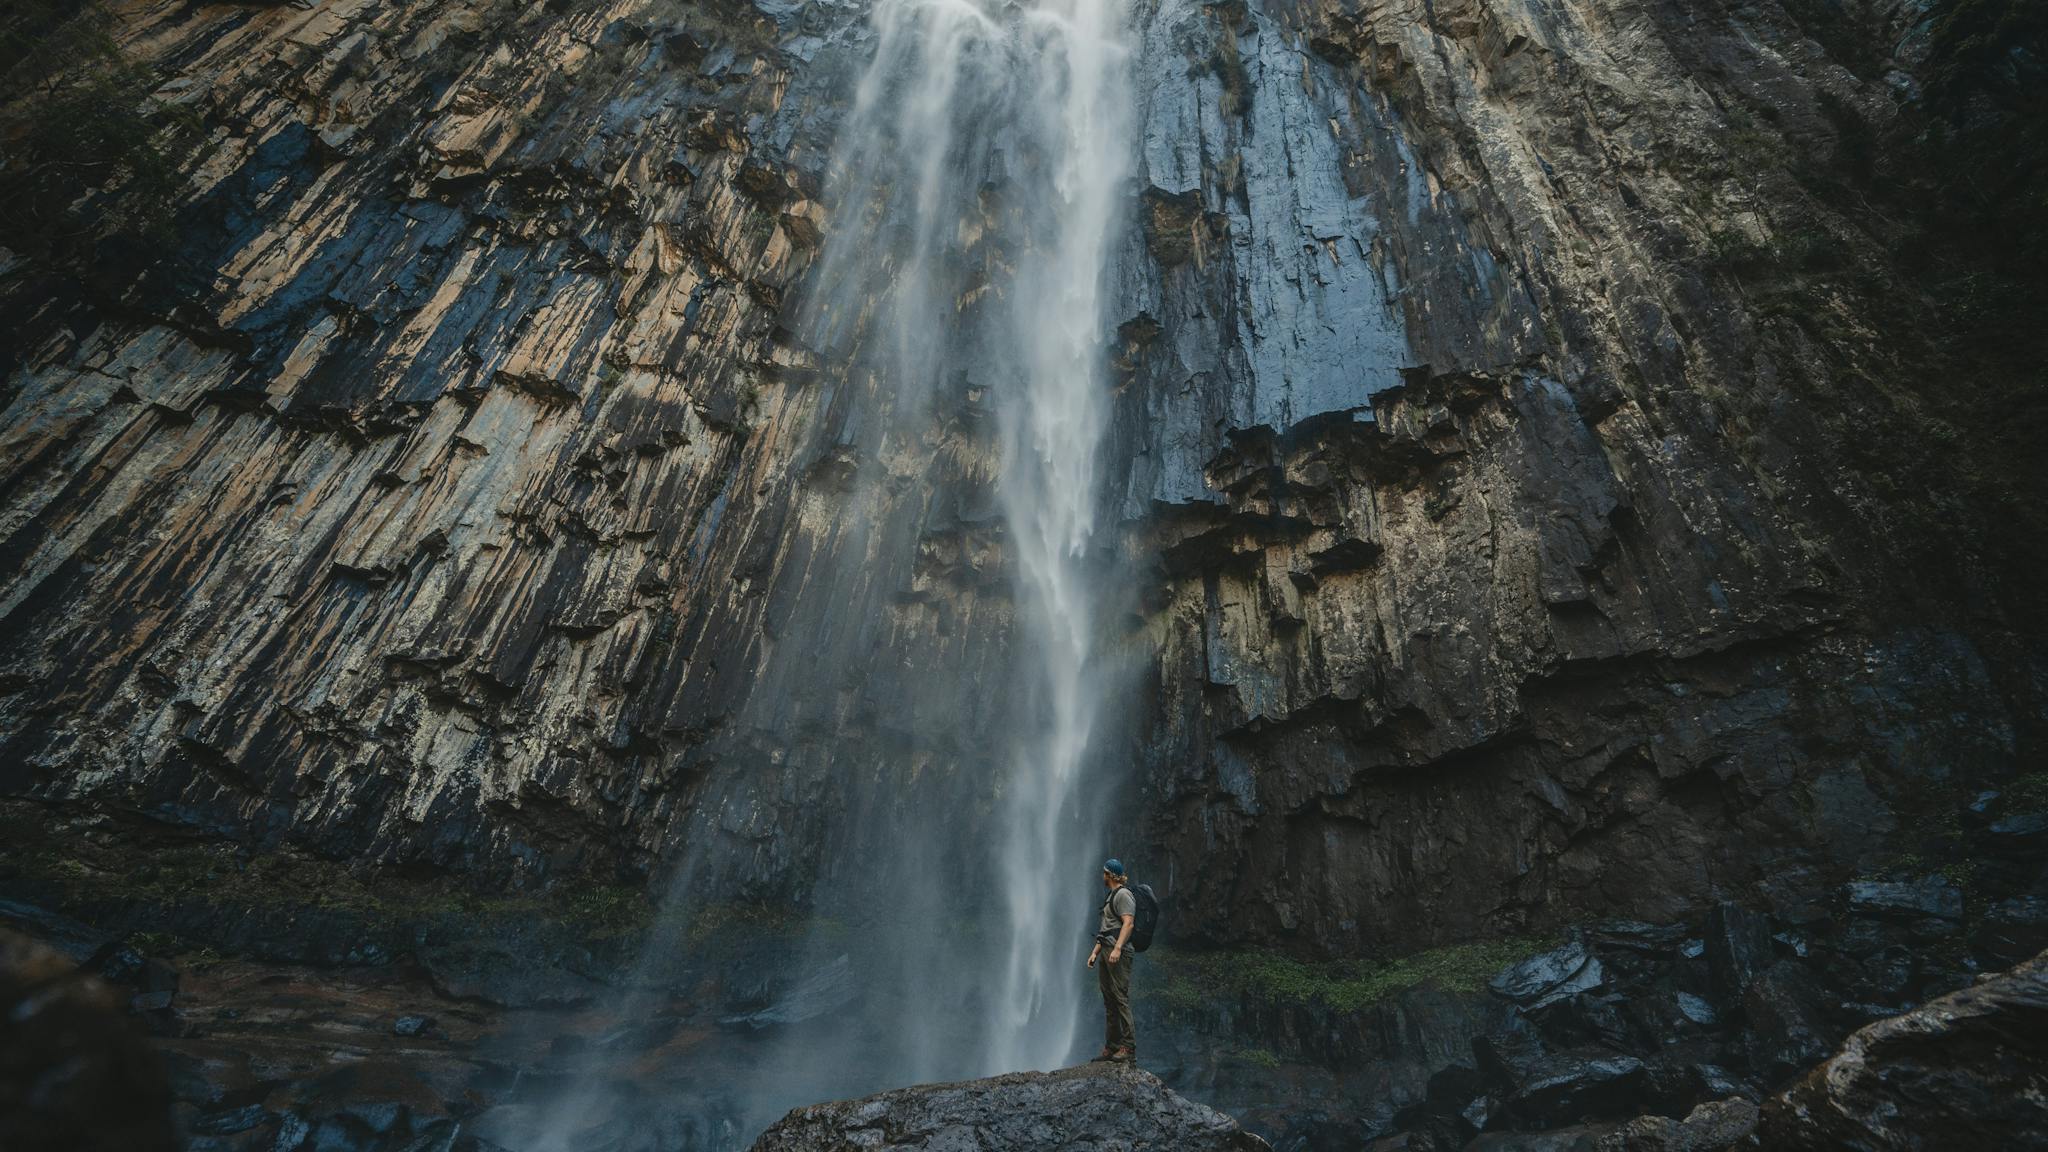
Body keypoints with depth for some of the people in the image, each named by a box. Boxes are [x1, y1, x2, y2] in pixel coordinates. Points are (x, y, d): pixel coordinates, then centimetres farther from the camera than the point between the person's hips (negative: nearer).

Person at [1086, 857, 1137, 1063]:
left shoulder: (1123, 895, -6)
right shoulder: (1111, 896, 23)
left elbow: (1128, 923, -18)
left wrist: (1117, 948, -26)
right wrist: (1095, 952, 20)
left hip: (1119, 954, -9)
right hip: (1106, 953, 10)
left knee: (1121, 999, -11)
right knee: (1109, 1002, 9)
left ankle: (1129, 1048, -10)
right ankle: (1111, 1047, 13)